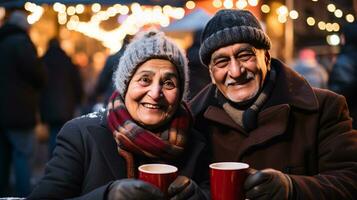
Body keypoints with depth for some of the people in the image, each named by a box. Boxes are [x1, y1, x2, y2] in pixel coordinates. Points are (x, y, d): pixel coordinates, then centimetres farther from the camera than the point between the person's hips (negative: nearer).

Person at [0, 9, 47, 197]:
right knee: (22, 155, -3)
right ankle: (24, 194, -2)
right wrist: (38, 86, 2)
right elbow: (38, 73, -17)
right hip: (18, 111, -8)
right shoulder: (21, 42, -13)